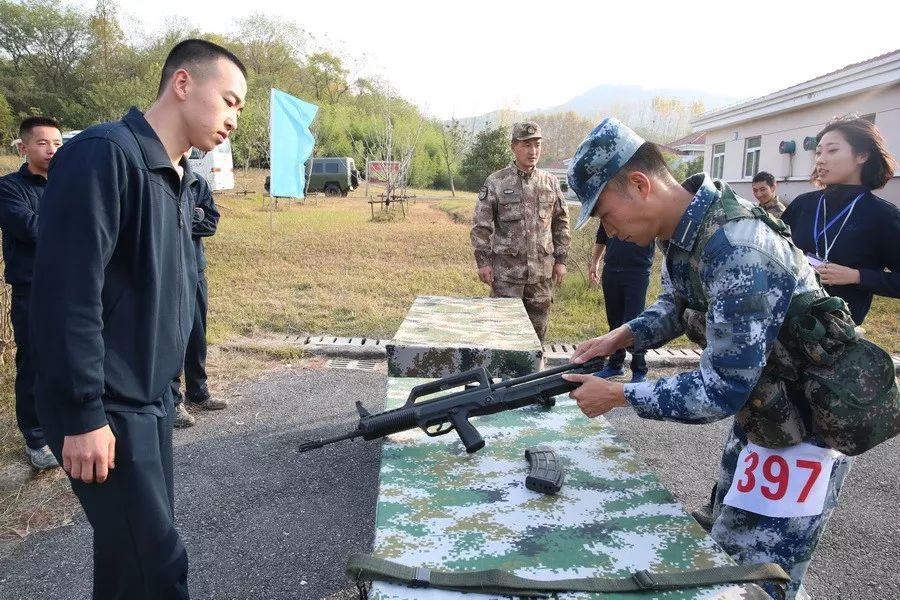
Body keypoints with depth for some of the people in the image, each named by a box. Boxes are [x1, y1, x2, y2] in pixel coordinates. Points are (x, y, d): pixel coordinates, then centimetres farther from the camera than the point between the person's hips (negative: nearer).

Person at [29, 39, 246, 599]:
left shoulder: (181, 178, 10)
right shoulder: (103, 155, -17)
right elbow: (68, 292, -22)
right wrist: (84, 415, -21)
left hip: (152, 397, 8)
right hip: (106, 406, -8)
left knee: (135, 547, 18)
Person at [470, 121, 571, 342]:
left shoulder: (551, 182, 6)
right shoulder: (496, 182, -3)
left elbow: (561, 223, 12)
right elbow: (481, 225, -3)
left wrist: (560, 260, 8)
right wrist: (483, 261, -8)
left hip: (542, 271, 3)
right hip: (506, 271, -3)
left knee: (538, 328, 12)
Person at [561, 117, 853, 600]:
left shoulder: (740, 253, -35)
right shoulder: (683, 228, -7)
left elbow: (723, 390, -33)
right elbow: (676, 306, 11)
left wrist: (619, 395, -24)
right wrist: (620, 337, -6)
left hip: (803, 429, -9)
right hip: (756, 413, 9)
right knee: (726, 547, 25)